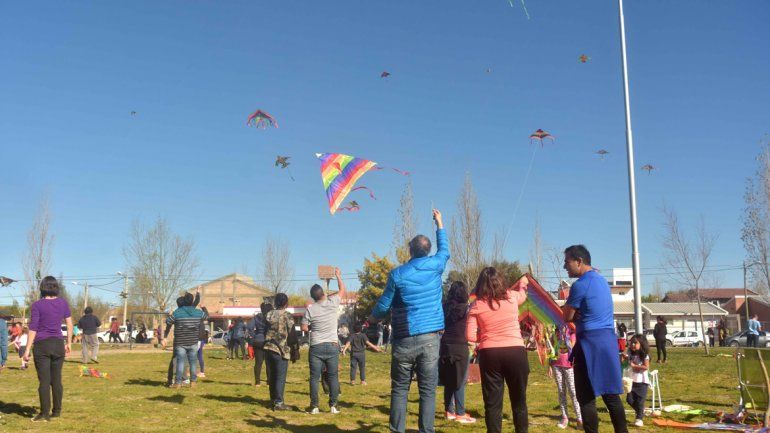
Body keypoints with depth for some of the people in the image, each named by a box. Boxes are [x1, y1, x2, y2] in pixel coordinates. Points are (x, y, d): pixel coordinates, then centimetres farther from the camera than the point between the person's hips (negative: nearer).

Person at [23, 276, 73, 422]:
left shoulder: (37, 305, -8)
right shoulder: (63, 303, 3)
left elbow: (33, 328, -9)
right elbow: (70, 324, 5)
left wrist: (27, 349, -5)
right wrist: (68, 343, 15)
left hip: (41, 345, -3)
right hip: (58, 344, 3)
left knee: (44, 381, 1)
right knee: (56, 380, 9)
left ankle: (45, 413, 3)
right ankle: (57, 411, 14)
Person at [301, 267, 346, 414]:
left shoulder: (310, 309, -6)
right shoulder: (332, 303, -4)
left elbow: (304, 327, -1)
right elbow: (343, 291, 13)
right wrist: (338, 276, 24)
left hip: (316, 347, -1)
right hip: (332, 346, 1)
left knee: (314, 378, 5)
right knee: (333, 377, 6)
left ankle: (314, 406, 5)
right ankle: (333, 406, 6)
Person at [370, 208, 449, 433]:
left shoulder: (397, 274, -2)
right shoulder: (435, 266, 2)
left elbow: (384, 305, 5)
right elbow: (444, 250, 25)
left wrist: (373, 317, 26)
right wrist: (440, 225, 37)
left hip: (404, 340, -1)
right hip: (430, 338, 1)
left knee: (399, 389, 8)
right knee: (428, 390, 3)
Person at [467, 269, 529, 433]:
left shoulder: (476, 305, 0)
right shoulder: (511, 297, 5)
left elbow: (471, 336, -4)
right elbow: (523, 294, 31)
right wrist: (522, 284, 52)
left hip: (489, 355, -1)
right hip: (515, 352, 1)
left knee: (492, 402, 7)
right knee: (519, 400, 13)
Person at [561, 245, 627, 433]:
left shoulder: (580, 285, -13)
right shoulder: (602, 280, 16)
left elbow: (567, 317, -7)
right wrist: (573, 311, 1)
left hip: (590, 342, -9)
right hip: (609, 340, 9)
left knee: (586, 398, -2)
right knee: (611, 394, 12)